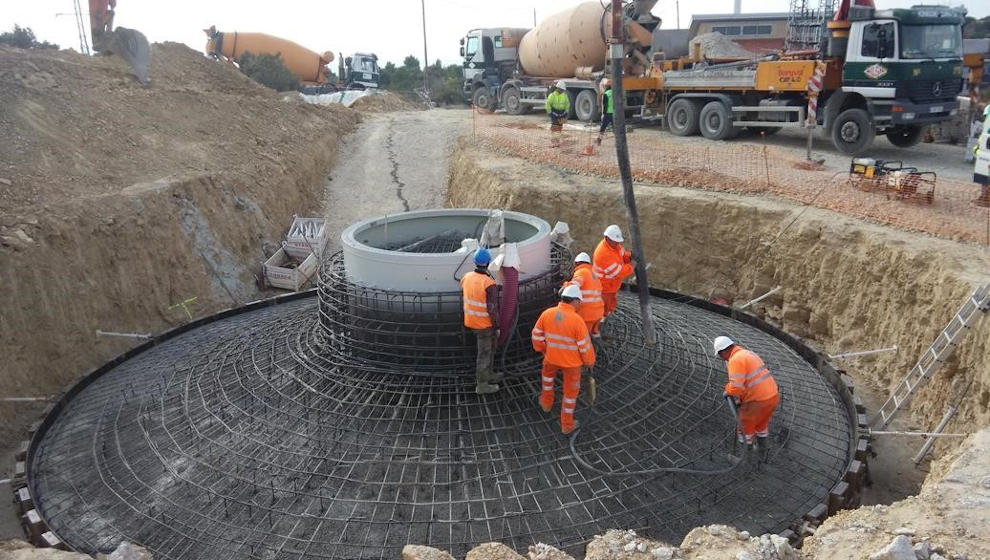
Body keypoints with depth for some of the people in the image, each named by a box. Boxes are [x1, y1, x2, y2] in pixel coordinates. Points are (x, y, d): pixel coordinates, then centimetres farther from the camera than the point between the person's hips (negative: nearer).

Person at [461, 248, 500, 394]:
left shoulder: (467, 277, -5)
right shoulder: (490, 284, -26)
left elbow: (463, 297, 10)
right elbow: (492, 310, -23)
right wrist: (497, 327, -11)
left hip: (471, 321, 7)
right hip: (485, 324, -7)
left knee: (489, 348, 25)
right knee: (484, 354, 8)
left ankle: (488, 375, 38)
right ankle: (482, 385, 21)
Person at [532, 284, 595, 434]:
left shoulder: (547, 314, -16)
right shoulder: (577, 320, -28)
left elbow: (537, 336, -2)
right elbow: (585, 346, -19)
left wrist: (541, 349, 17)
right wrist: (589, 361, 0)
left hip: (552, 357, 3)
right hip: (572, 362, -3)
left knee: (548, 372, 36)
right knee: (570, 390, 18)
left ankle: (547, 402, 51)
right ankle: (567, 424, 31)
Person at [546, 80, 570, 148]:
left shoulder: (564, 95, 2)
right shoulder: (552, 95, -13)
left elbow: (567, 104, 14)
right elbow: (548, 104, -9)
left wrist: (566, 113, 9)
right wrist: (549, 113, -10)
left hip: (561, 114, 5)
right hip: (554, 113, -5)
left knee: (559, 128, 9)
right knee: (554, 128, -9)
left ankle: (557, 141, 18)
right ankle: (553, 142, -7)